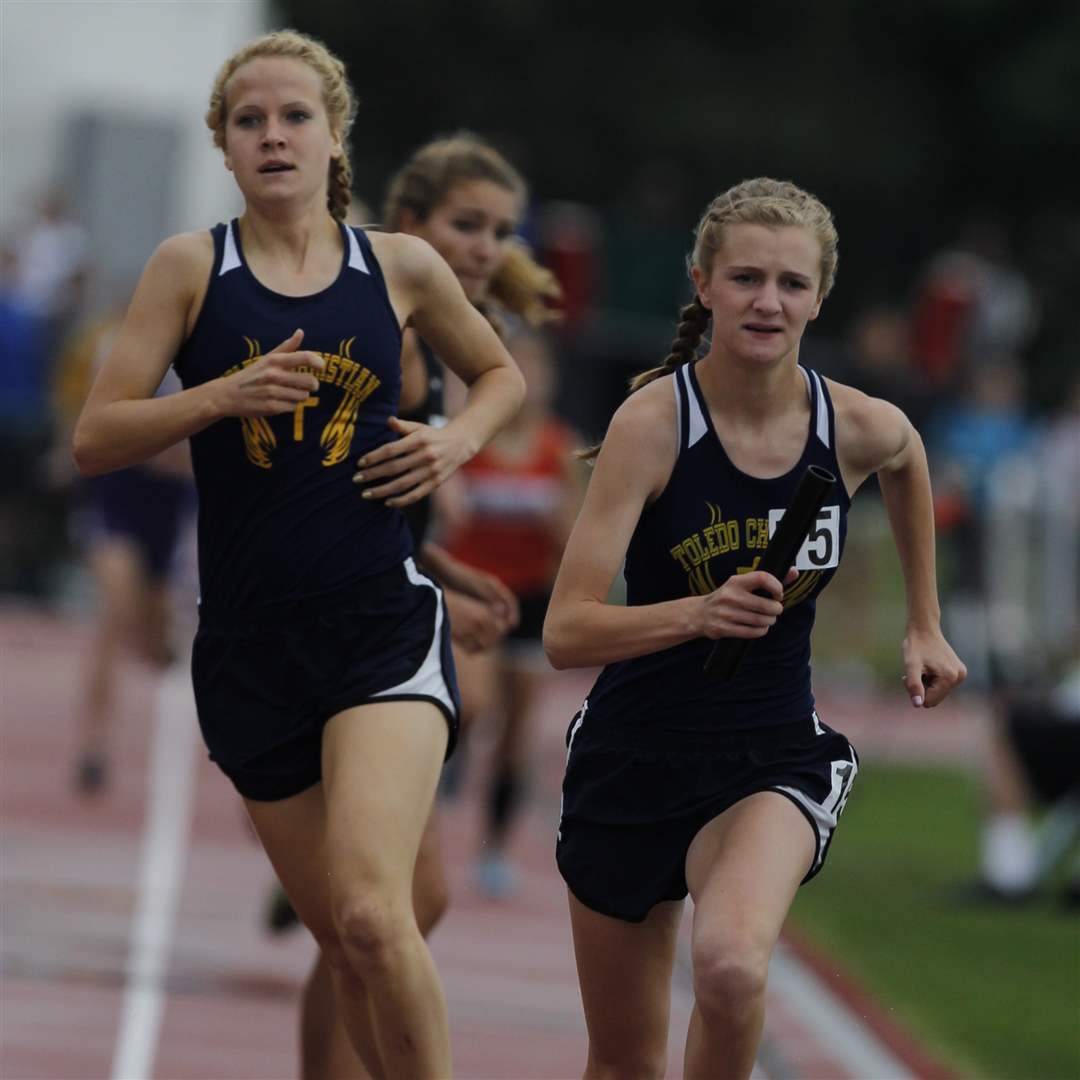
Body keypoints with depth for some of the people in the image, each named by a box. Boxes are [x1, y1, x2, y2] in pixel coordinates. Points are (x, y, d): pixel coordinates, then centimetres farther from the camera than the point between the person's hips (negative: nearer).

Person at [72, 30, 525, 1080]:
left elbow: (499, 373, 23)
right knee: (342, 945, 10)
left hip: (382, 625, -2)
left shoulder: (401, 267, 4)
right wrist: (225, 394, -17)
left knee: (372, 914, -22)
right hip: (249, 640, 2)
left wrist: (457, 440, 2)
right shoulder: (190, 268, 2)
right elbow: (95, 440, -3)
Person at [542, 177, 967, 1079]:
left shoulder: (862, 428, -9)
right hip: (634, 759, 0)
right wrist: (698, 613, -39)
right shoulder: (655, 420, -18)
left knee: (733, 965, -31)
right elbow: (565, 633, -24)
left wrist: (925, 625, 22)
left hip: (774, 758, 0)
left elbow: (907, 462, 20)